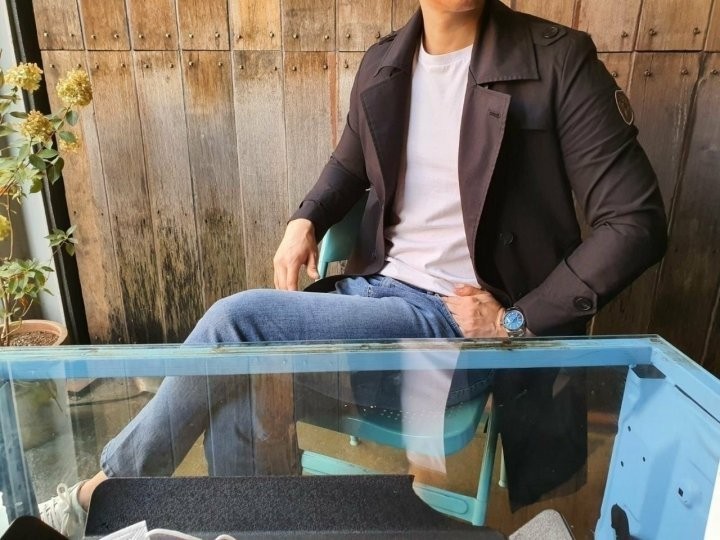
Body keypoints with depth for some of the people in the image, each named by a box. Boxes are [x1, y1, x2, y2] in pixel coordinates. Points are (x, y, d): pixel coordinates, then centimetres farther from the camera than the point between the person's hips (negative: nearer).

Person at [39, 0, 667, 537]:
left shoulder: (557, 60, -9)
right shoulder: (383, 64, 7)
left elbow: (637, 222, -10)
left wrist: (517, 322, -16)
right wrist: (304, 221, 3)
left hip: (456, 318, -6)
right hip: (375, 287, 6)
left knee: (236, 322, -19)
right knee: (235, 395, -13)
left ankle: (108, 487, 7)